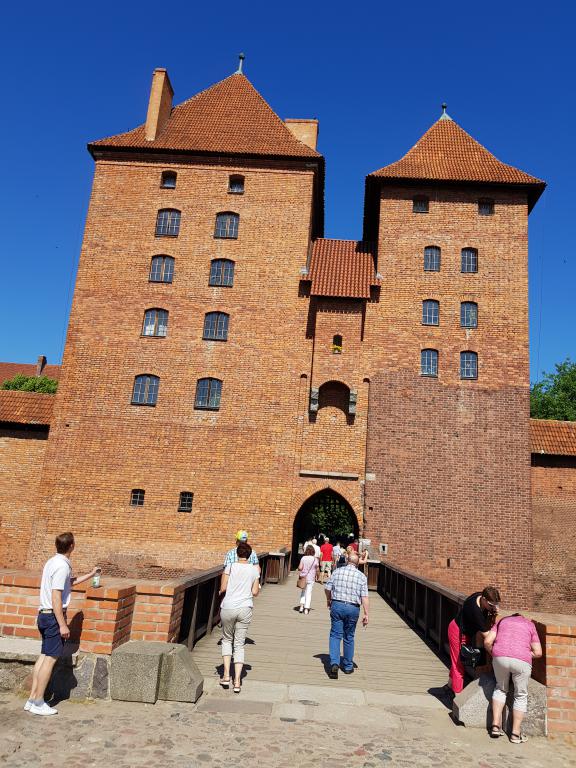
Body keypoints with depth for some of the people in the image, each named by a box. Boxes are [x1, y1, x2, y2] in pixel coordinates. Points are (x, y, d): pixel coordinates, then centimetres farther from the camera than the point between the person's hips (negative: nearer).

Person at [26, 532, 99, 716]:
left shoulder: (53, 562, 11)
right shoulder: (62, 566, -19)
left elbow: (70, 581, 28)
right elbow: (56, 598, -22)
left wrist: (90, 574, 38)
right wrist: (62, 625, -20)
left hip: (45, 615, 9)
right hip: (54, 617, -9)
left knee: (44, 656, 13)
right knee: (51, 658, -3)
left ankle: (32, 699, 17)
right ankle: (38, 703, 3)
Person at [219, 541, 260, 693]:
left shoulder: (230, 567, -5)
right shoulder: (254, 570, 2)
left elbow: (222, 589, -6)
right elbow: (255, 593, 2)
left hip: (228, 608, -1)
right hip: (245, 609, 1)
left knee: (227, 639, 19)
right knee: (239, 644, 10)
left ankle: (226, 675, 12)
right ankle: (237, 681, 6)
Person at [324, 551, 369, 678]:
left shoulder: (337, 571, 2)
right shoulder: (361, 576, 0)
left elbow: (327, 588, 5)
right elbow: (364, 597, -5)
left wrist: (329, 600, 23)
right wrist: (366, 614, -2)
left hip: (337, 605, 0)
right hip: (353, 608, 0)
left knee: (335, 635, 4)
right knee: (349, 638, 15)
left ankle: (334, 663, -14)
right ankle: (348, 666, 25)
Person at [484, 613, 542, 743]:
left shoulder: (502, 621, 25)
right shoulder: (530, 625, 23)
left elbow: (487, 641, 12)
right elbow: (538, 653, 14)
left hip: (500, 658, 1)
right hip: (522, 660, -1)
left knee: (500, 688, 26)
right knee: (521, 696, 19)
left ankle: (495, 725, 20)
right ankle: (516, 733, 21)